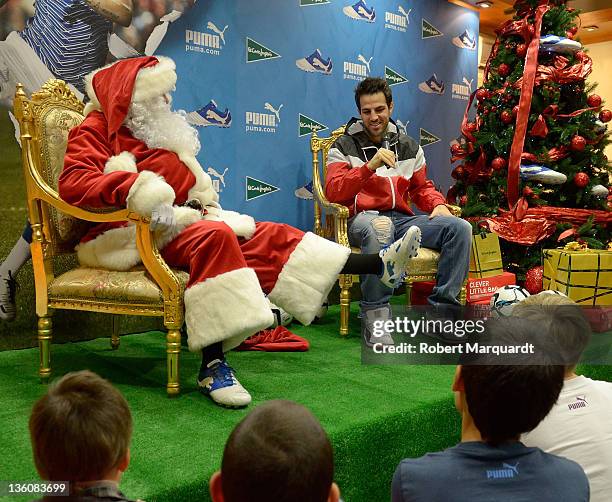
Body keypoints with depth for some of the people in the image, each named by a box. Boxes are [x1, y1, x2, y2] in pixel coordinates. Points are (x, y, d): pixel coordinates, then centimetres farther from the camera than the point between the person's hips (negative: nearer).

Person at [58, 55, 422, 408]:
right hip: (127, 236, -8)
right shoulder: (96, 131, 0)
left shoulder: (158, 133, 24)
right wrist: (136, 188, -31)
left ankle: (378, 264, -12)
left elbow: (186, 184, 27)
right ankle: (212, 366, -38)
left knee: (265, 237, -7)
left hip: (171, 226, 8)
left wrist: (197, 204, 4)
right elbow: (73, 183, -17)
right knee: (213, 236, -35)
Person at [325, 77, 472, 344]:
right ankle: (374, 315, -32)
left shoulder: (409, 146, 20)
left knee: (460, 227, -17)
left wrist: (438, 204, 2)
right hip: (364, 219, -5)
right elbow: (333, 192, -7)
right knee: (379, 228, -42)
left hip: (402, 219, 5)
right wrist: (370, 166, -19)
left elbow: (422, 187, 26)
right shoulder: (344, 146, 6)